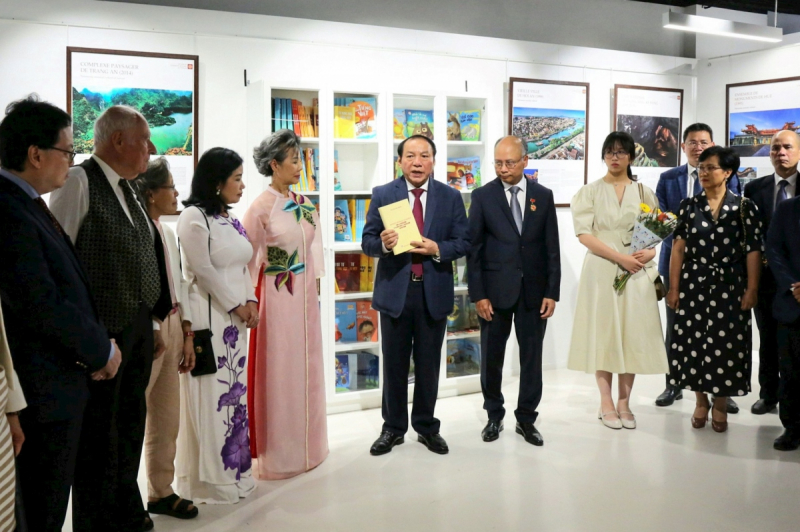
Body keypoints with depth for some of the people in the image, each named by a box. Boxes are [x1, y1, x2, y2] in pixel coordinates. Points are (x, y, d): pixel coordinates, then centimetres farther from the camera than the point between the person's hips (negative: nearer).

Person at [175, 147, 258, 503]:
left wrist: (250, 302, 2)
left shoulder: (231, 220, 15)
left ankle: (233, 470, 22)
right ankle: (210, 480, 9)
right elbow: (203, 270, -15)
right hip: (208, 316, -8)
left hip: (236, 317, 8)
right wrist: (235, 306, -11)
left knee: (234, 392, 11)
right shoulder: (194, 218, -10)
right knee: (211, 395, -2)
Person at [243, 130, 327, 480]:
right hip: (277, 296, -7)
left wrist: (315, 287, 10)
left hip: (305, 295, 7)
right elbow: (247, 260, -11)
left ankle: (306, 445, 28)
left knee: (306, 368, 14)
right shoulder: (261, 208, -12)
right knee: (279, 371, 2)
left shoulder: (304, 204, 9)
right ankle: (278, 454, 16)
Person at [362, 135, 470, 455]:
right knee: (394, 364, 9)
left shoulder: (451, 197, 2)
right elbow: (367, 242, -2)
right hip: (394, 290, 0)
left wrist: (438, 248, -19)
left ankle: (427, 427, 26)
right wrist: (383, 244, -24)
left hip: (434, 292, 1)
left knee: (429, 364, 11)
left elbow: (463, 242, 0)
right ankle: (393, 428, 23)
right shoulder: (382, 195, 0)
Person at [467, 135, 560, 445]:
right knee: (491, 357, 8)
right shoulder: (483, 196, -1)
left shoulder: (543, 196, 4)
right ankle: (494, 416, 25)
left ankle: (526, 419, 21)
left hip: (534, 291, 1)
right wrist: (478, 294, -8)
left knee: (532, 357, 7)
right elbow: (474, 248, -2)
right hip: (495, 290, -1)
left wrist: (552, 292, -2)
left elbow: (552, 248, 4)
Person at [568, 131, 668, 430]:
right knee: (603, 332, 1)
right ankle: (607, 403, 10)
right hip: (602, 270, -2)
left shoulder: (643, 192, 10)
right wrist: (619, 256, -16)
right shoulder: (589, 192, 3)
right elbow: (584, 234, -7)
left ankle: (624, 403, 13)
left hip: (637, 271, 2)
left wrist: (650, 252, -12)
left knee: (633, 333, 3)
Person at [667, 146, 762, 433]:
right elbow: (678, 247, 2)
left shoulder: (744, 207, -1)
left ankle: (720, 404, 19)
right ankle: (701, 401, 22)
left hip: (729, 287, -1)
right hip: (694, 285, 2)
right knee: (694, 341, 5)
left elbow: (753, 251, -3)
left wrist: (751, 290, -9)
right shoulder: (689, 205, 4)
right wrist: (674, 288, -2)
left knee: (726, 344, 2)